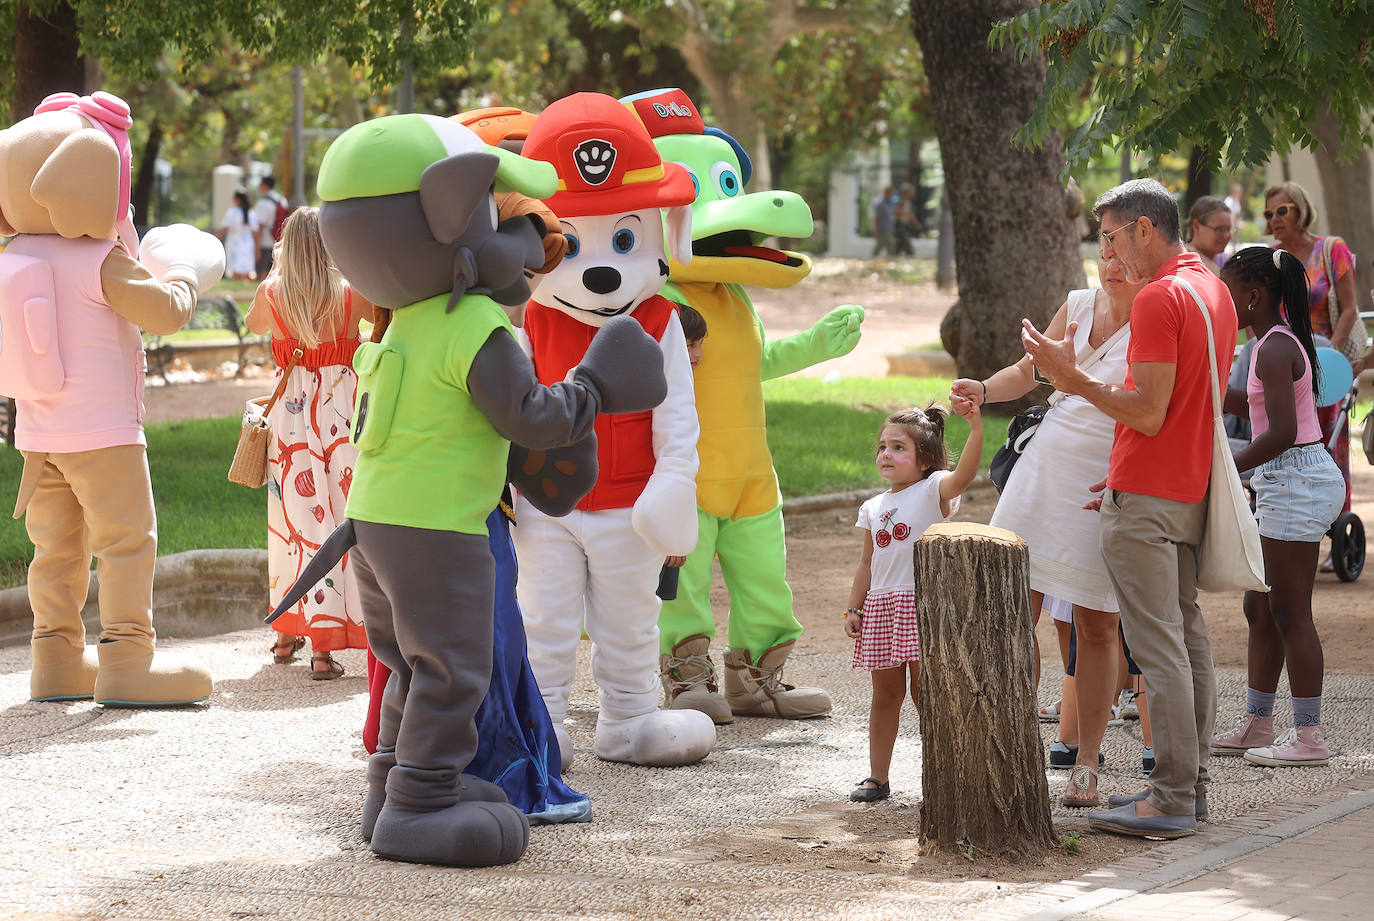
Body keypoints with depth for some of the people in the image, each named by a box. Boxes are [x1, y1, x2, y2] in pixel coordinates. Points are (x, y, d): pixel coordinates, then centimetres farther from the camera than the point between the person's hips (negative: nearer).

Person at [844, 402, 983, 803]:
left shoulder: (934, 491, -3)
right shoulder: (873, 508, 14)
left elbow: (963, 473, -24)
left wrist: (976, 429, -39)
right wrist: (854, 608, 8)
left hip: (923, 603, -5)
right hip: (881, 605, 5)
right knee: (885, 694, 9)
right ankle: (877, 777, 13)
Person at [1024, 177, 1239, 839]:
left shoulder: (1159, 298, -16)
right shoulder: (1215, 290, 15)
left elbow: (1148, 413, -21)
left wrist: (1075, 380, -14)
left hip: (1145, 499, -10)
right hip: (1190, 488, 10)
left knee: (1159, 646, -8)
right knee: (1188, 635, 12)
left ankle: (1171, 801, -8)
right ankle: (1188, 784, 17)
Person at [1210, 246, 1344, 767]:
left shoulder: (1275, 349, -17)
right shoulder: (1284, 342, 13)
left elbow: (1281, 432, -26)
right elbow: (1261, 411, 25)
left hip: (1295, 483, -10)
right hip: (1290, 484, 10)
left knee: (1289, 613, -5)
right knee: (1260, 607, 15)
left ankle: (1309, 738, 0)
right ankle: (1257, 724, 22)